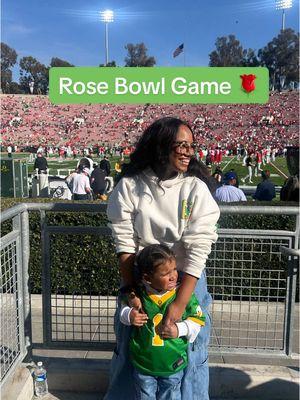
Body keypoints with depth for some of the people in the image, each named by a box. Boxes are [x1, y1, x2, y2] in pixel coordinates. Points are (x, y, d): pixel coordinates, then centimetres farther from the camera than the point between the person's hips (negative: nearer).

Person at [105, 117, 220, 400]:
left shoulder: (196, 189, -11)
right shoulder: (129, 187, -10)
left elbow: (198, 249, -18)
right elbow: (124, 244, -11)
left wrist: (179, 303, -24)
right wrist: (131, 290, -16)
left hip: (187, 281, 0)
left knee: (188, 352, 14)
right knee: (132, 349, 19)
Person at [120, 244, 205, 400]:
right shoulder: (138, 293, -15)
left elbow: (198, 318, -6)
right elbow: (124, 307, 4)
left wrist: (180, 329, -19)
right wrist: (129, 315, -16)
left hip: (173, 365, 0)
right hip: (143, 363, 1)